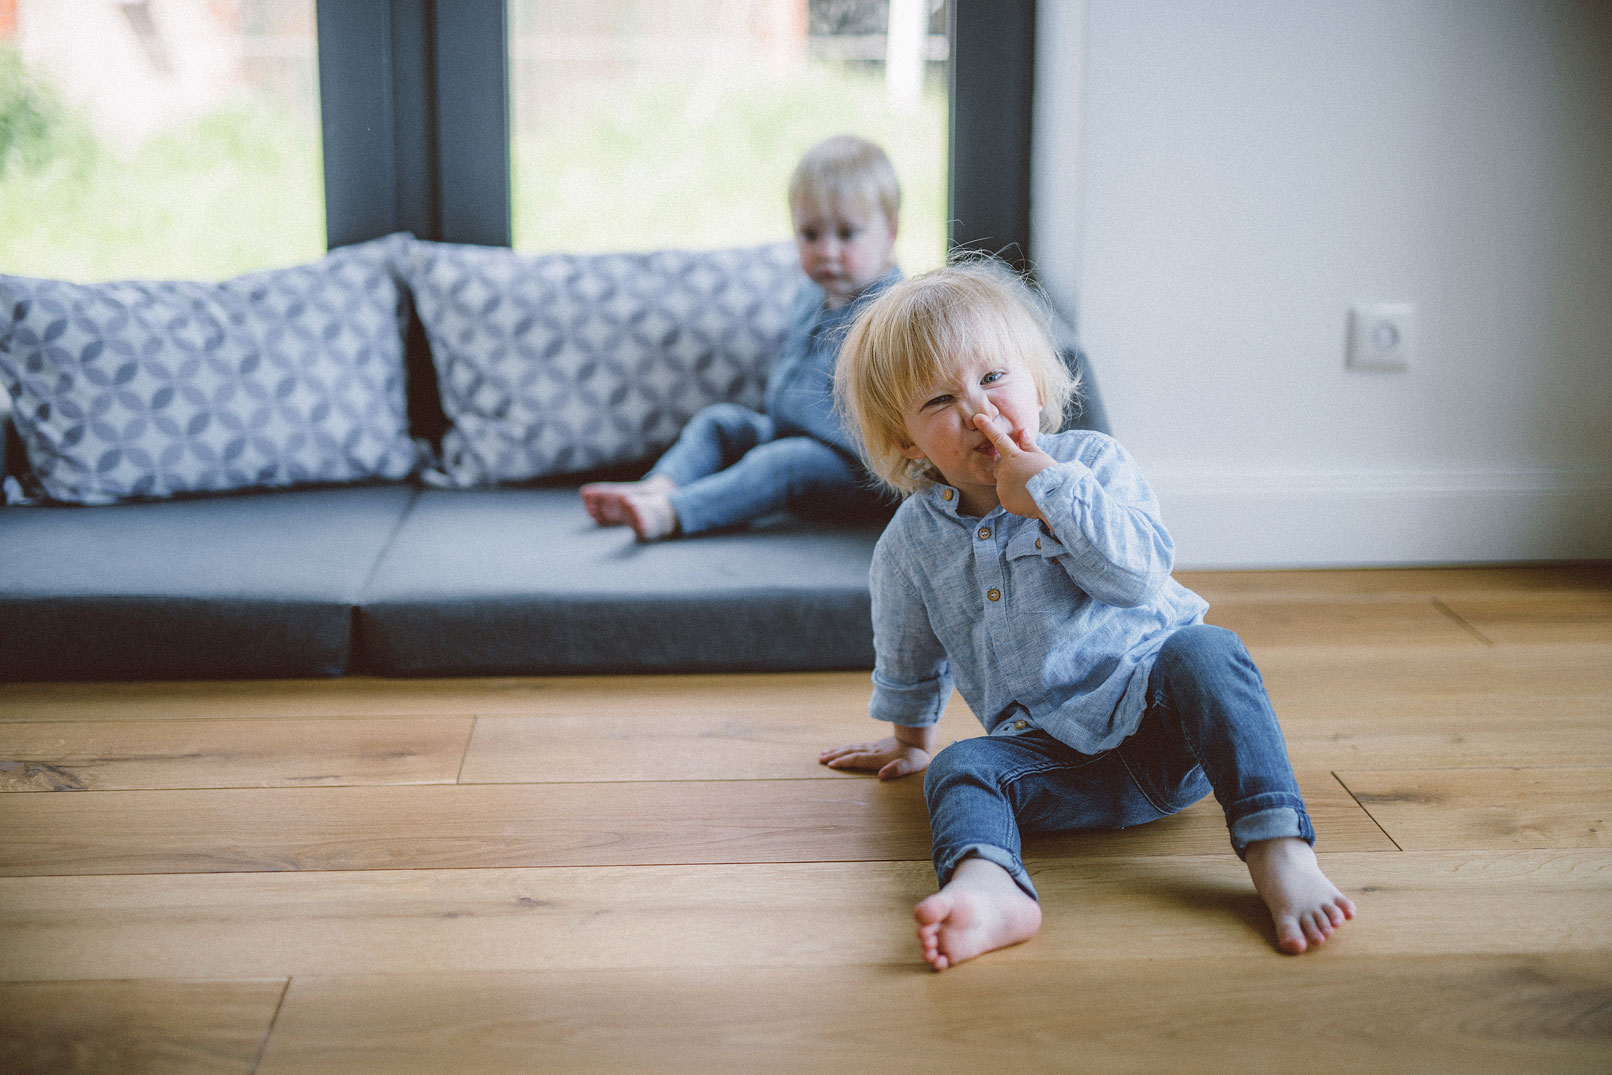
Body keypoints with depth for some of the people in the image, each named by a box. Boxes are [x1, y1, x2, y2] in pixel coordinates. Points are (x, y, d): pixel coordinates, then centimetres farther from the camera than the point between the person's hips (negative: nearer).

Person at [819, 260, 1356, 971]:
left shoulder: (1091, 462, -1)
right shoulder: (910, 546, 5)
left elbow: (1142, 573, -17)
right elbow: (909, 662, 24)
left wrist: (1050, 487, -20)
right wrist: (909, 741, 35)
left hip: (1159, 714, -1)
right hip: (1054, 755, 2)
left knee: (1203, 650, -31)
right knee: (959, 769, -26)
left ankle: (1279, 849, -43)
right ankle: (988, 886, -59)